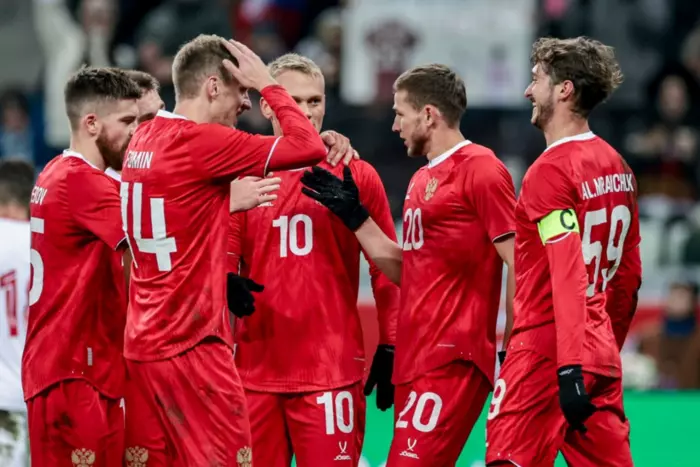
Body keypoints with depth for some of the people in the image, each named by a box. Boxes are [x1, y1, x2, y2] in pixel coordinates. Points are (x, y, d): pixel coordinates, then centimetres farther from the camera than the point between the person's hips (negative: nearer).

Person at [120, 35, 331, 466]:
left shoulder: (145, 137, 10)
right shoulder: (202, 141, -15)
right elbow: (309, 148, -16)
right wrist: (268, 83, -4)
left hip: (143, 344, 8)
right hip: (192, 345, -8)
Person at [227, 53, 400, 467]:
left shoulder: (355, 176, 3)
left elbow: (387, 272, 5)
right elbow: (223, 270, 11)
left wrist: (389, 352, 2)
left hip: (332, 371, -2)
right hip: (255, 373, 2)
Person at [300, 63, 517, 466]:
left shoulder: (479, 169, -10)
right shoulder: (423, 180, 19)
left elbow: (519, 263, -13)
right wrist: (354, 215, 18)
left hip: (451, 359, -10)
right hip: (416, 359, 10)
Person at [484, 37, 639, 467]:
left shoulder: (551, 170, -13)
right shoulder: (616, 166, 12)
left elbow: (568, 274, -21)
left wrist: (571, 367, -24)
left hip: (545, 352, -8)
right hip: (603, 356, 8)